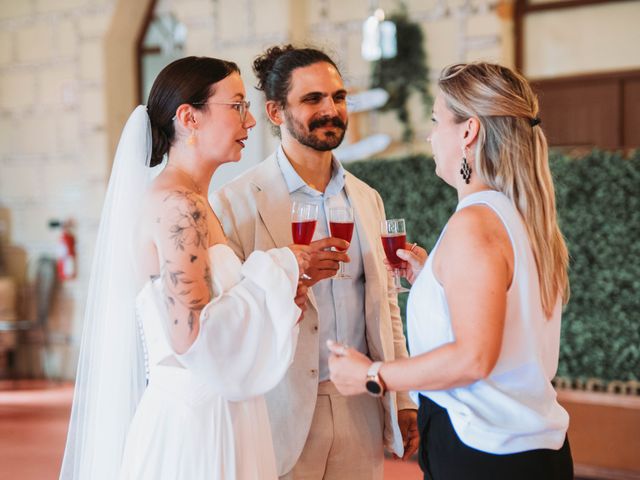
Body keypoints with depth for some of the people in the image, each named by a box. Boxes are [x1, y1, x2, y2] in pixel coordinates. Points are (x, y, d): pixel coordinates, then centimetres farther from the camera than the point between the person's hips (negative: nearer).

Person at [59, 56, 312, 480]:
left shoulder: (184, 203, 11)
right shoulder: (179, 206, -17)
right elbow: (191, 335, -25)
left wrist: (275, 292, 4)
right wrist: (275, 270, -15)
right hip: (195, 424, -9)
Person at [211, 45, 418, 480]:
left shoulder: (368, 199, 10)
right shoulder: (236, 201, -8)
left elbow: (385, 307, 14)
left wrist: (403, 400, 10)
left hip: (361, 411, 5)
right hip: (283, 416, -5)